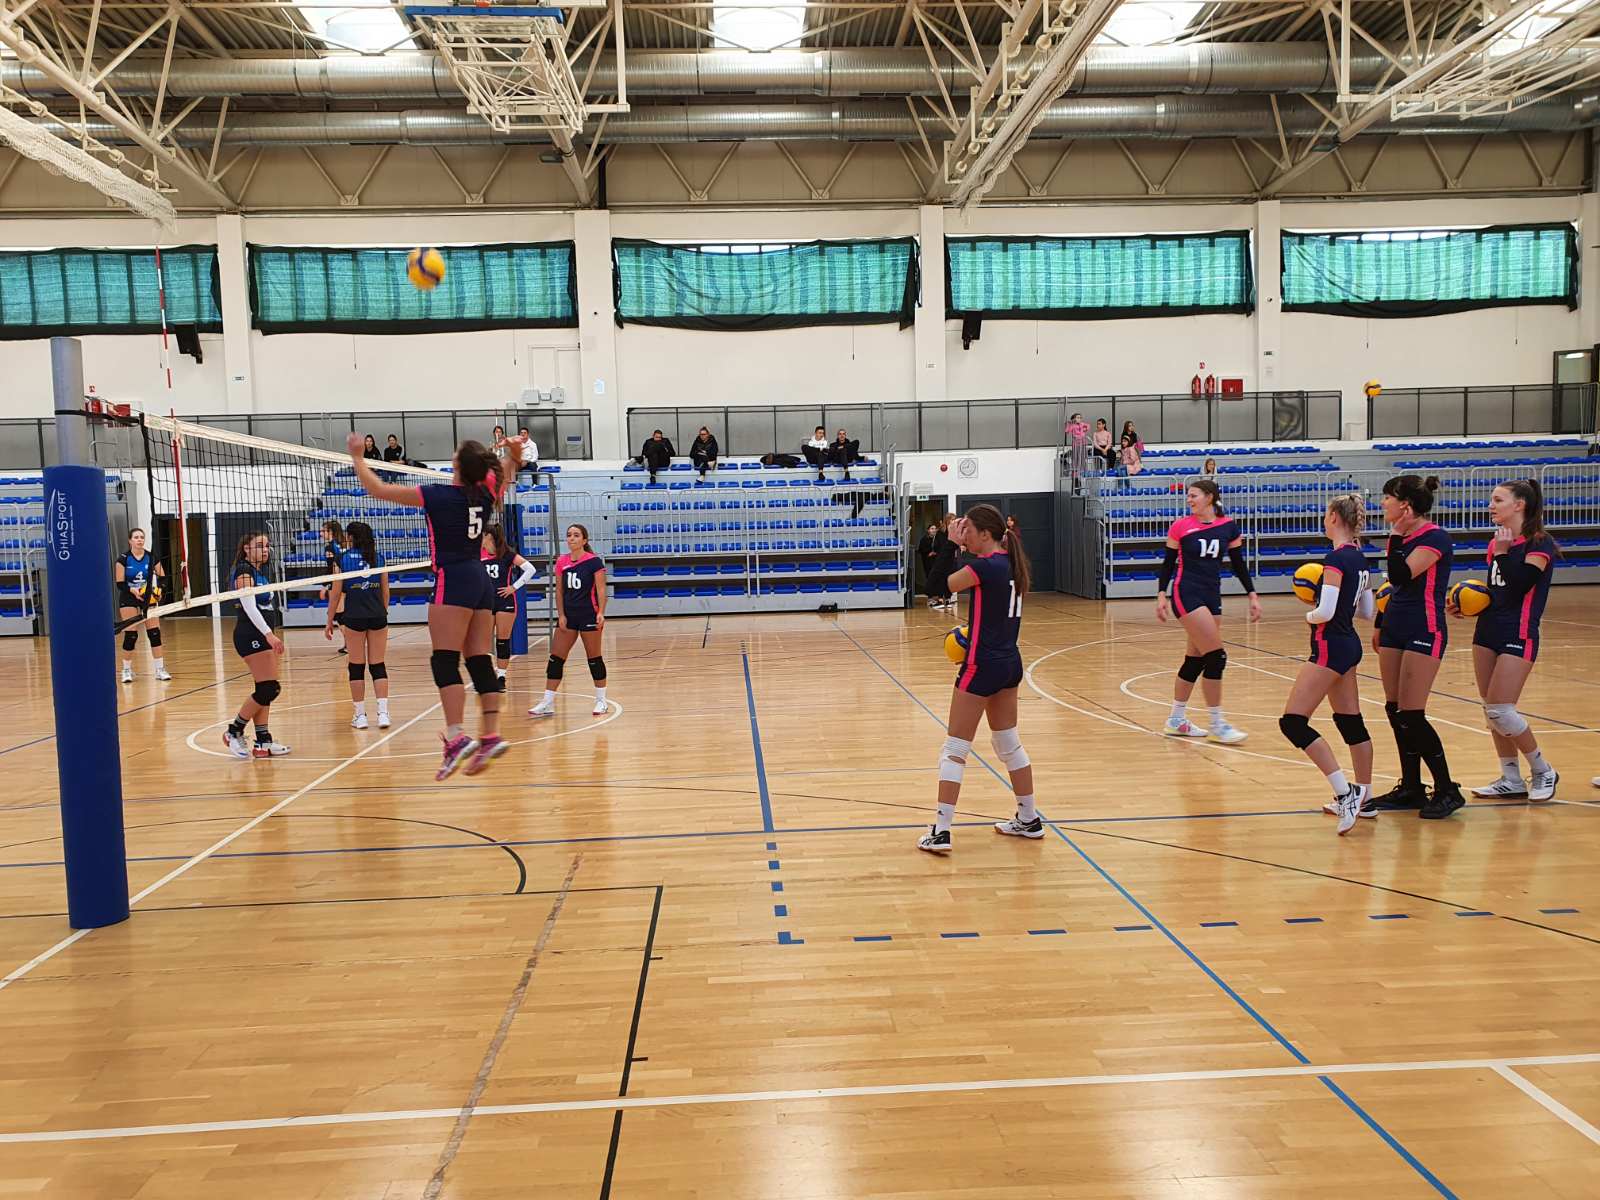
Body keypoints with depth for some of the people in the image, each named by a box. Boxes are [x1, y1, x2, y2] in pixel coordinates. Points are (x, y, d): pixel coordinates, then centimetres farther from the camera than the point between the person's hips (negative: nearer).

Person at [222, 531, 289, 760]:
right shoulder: (244, 572, -10)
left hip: (262, 636, 9)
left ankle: (263, 742, 8)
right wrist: (269, 634, -28)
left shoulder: (260, 572, 17)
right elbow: (249, 607, -20)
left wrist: (271, 636, 22)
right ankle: (234, 731, 2)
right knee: (270, 689, -11)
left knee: (265, 691, 6)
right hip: (251, 636, -9)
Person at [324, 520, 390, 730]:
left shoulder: (343, 559, -1)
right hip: (378, 616, 2)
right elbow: (385, 592, 9)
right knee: (378, 665, 5)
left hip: (354, 616, -2)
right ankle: (383, 712, -5)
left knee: (356, 666, 7)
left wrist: (329, 621, 7)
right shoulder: (378, 558, 5)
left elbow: (335, 593, 0)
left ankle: (360, 715, 9)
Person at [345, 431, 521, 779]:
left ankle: (456, 737, -19)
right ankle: (490, 736, 2)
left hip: (453, 582, -7)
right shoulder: (485, 495, 8)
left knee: (445, 662, -9)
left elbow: (377, 489, 2)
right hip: (481, 582, 7)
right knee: (480, 662, 5)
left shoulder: (436, 495, -7)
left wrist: (357, 457, 14)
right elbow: (504, 475, 33)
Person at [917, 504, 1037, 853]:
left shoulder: (985, 565, -19)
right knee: (1009, 743, 20)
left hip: (982, 666, -9)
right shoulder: (1011, 562, 7)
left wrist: (951, 544, -4)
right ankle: (1029, 820, 28)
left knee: (954, 750, -2)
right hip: (1010, 662, 9)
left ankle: (940, 832, -2)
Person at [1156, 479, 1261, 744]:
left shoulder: (1229, 526, 4)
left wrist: (1253, 595, 5)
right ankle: (1217, 725, -3)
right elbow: (1168, 563, 1)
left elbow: (1238, 565, 10)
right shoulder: (1180, 526, -4)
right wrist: (1161, 595, -7)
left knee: (1196, 660, 9)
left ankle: (1176, 721, 22)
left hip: (1212, 596, 5)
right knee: (1216, 657, -12)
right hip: (1186, 594, -5)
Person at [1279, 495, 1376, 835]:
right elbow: (1367, 612, 17)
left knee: (1292, 722, -9)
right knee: (1351, 723, 17)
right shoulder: (1359, 558, 10)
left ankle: (1346, 792, -13)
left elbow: (1326, 612, -23)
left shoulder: (1336, 558, -17)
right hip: (1349, 645, 10)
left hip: (1330, 646, -10)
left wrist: (1309, 615, -4)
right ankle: (1363, 798, 26)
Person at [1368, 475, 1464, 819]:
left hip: (1424, 632, -9)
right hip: (1395, 628, 9)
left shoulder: (1435, 538, -14)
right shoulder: (1404, 537, 11)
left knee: (1411, 715, -10)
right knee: (1394, 711, 8)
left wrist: (1396, 535, -17)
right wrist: (1380, 624, 22)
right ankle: (1410, 788, 17)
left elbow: (1401, 576, -25)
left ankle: (1447, 791, 2)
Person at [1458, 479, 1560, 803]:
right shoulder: (1496, 544, 12)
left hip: (1518, 636, -8)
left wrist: (1502, 553, -15)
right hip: (1488, 631, 8)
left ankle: (1543, 771, 10)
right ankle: (1512, 780, 18)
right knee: (1491, 710, 8)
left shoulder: (1540, 543, -10)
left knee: (1500, 711, -10)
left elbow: (1519, 587, -21)